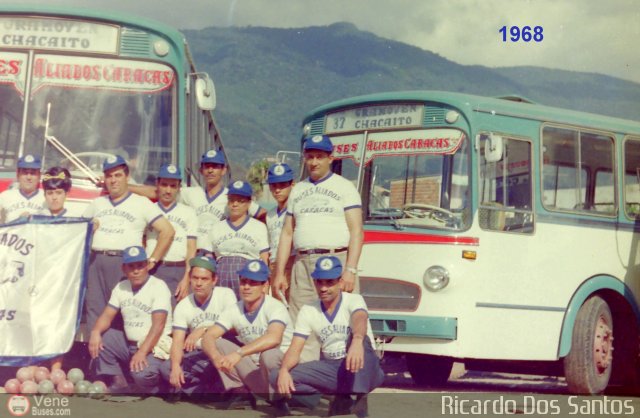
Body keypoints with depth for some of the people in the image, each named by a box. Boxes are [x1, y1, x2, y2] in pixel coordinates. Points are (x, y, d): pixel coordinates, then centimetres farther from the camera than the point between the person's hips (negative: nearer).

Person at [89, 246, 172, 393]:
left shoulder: (159, 286, -11)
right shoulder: (121, 287, 10)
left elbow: (158, 325, -20)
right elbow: (107, 315, 5)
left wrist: (142, 352, -31)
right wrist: (95, 332, -18)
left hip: (153, 346, -7)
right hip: (129, 344, 7)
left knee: (141, 373, -34)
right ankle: (113, 386, -4)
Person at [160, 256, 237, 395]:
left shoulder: (226, 294, -6)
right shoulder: (183, 306, 2)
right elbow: (177, 341, -7)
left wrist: (203, 330, -30)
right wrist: (175, 366, -28)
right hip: (197, 354, 4)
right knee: (166, 369, -20)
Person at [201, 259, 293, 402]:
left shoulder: (276, 308, -20)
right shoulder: (234, 310, -3)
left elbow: (274, 338, -41)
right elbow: (209, 336, -11)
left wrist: (239, 353, -50)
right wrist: (216, 356, -35)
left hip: (281, 363, -5)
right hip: (251, 366, 5)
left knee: (268, 353, -37)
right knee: (218, 343, -12)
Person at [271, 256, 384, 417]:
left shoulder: (353, 300, -11)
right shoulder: (308, 311, 1)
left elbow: (360, 319, -35)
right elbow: (295, 349, -5)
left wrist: (357, 341, -60)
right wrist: (284, 370, -29)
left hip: (365, 371, -4)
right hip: (331, 369, 4)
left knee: (359, 339, -37)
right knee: (277, 377, -15)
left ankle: (358, 402, -33)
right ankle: (341, 402, -12)